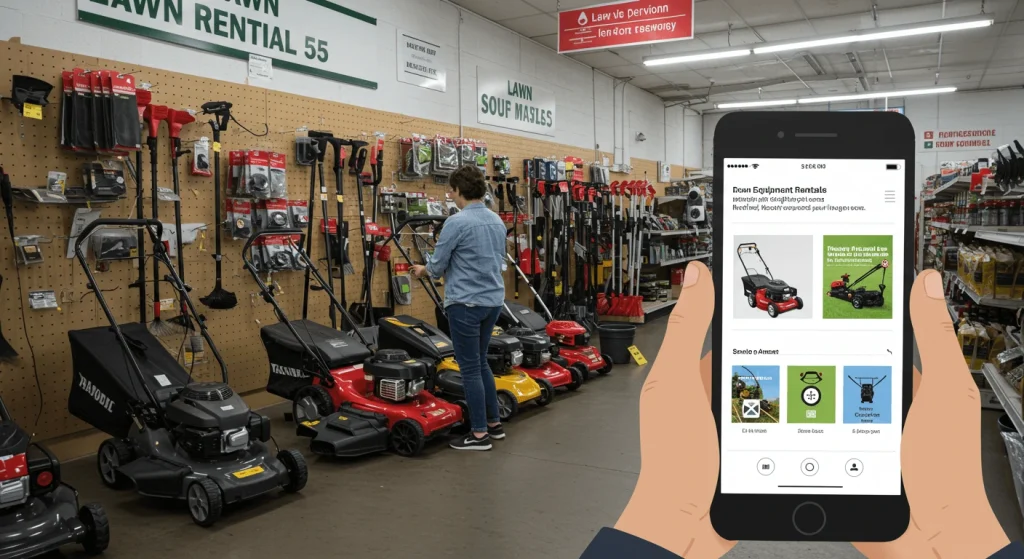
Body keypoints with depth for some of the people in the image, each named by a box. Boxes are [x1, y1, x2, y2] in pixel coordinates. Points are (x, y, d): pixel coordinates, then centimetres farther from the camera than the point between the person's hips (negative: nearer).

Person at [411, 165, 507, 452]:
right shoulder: (498, 221, 9)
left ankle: (480, 433, 6)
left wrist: (423, 270, 14)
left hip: (466, 302, -8)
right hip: (493, 300, 8)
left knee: (470, 367, 0)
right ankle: (493, 422, 24)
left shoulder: (457, 222, -16)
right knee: (480, 362, 19)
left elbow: (437, 266, -10)